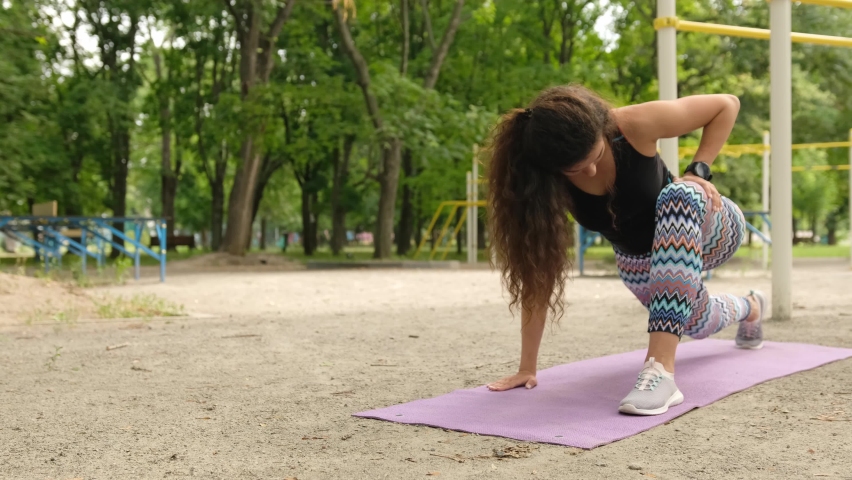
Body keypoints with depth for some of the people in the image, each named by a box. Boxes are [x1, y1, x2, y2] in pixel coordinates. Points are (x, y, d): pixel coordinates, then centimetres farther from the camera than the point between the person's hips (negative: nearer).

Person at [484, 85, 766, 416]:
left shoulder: (634, 125, -34)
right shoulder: (545, 185, -29)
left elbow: (727, 105, -19)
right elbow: (538, 271, -27)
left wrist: (698, 171, -28)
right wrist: (527, 367, -28)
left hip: (701, 228, -4)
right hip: (639, 261, 4)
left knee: (680, 197, -39)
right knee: (698, 323, 26)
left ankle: (662, 367, -43)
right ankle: (749, 308, 65)